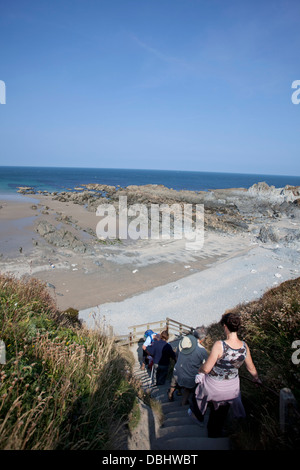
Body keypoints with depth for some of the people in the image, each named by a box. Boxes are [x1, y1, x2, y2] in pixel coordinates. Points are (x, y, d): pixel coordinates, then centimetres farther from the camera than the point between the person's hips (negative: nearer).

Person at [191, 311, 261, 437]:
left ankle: (197, 415, 57)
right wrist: (256, 379, 22)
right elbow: (251, 368, 1)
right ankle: (215, 436, 47)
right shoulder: (244, 346, -17)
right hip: (231, 387, 4)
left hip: (213, 385, -3)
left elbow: (206, 369, -26)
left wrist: (200, 369, -3)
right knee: (220, 414, 28)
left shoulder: (219, 345, -33)